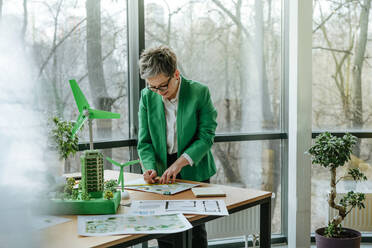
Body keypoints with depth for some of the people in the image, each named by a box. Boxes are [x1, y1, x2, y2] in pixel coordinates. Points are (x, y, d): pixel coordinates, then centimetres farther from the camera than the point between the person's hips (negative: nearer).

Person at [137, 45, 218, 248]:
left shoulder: (199, 92, -11)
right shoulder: (147, 96, -2)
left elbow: (206, 136, -12)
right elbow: (145, 142, 1)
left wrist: (179, 163, -21)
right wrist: (150, 168, -17)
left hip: (194, 172, -2)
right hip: (163, 172, 3)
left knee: (195, 231, 4)